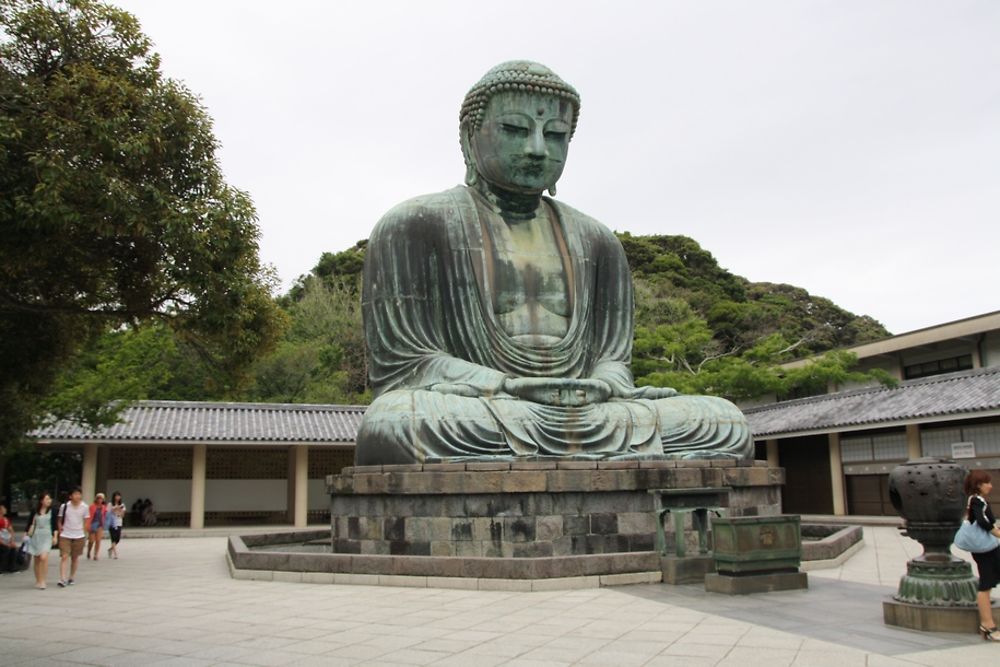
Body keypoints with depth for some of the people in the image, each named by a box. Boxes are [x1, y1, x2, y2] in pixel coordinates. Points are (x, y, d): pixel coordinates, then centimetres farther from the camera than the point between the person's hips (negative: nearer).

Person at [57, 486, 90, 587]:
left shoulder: (84, 507, -2)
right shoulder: (64, 506, -5)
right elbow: (60, 520, 6)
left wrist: (84, 533, 4)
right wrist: (60, 528, -3)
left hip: (79, 536, 2)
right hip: (65, 536, -2)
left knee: (75, 557, 12)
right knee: (64, 557, -11)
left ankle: (72, 577, 26)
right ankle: (62, 579, -13)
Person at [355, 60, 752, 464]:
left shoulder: (595, 241, 18)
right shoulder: (415, 225, 4)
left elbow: (613, 359, 14)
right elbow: (397, 363, -4)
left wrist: (599, 388, -13)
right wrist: (512, 387, -19)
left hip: (586, 417, 4)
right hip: (468, 422, -3)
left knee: (724, 424, -18)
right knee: (391, 425, -38)